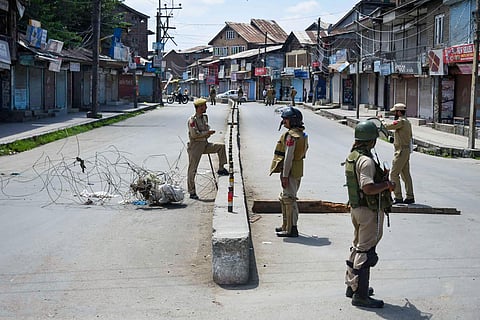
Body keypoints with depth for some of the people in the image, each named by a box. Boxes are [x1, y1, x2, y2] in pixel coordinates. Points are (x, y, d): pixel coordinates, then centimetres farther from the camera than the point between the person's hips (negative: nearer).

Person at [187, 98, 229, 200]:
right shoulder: (192, 120, -15)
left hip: (205, 144, 7)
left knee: (221, 146, -5)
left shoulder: (205, 117, 10)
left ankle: (221, 168, 4)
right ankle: (192, 192, 3)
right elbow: (194, 134, -23)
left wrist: (208, 133, 1)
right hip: (195, 146, -7)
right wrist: (207, 133, -19)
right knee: (192, 169, -3)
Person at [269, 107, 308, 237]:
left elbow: (288, 157, -21)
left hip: (290, 172, -10)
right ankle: (286, 225, 29)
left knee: (289, 199, -7)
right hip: (297, 171, 10)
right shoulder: (301, 134, 14)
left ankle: (291, 229, -5)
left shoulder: (291, 135, -18)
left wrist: (285, 175, -20)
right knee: (284, 198, 20)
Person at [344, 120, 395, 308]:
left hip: (356, 207, 10)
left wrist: (381, 177, 15)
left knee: (357, 247, 22)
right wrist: (387, 184, -15)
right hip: (370, 210, -10)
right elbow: (368, 188, -30)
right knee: (366, 252, -4)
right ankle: (360, 295, 0)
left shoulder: (352, 157, 8)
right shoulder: (366, 160, -22)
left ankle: (352, 285, 33)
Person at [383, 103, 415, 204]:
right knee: (406, 174, 12)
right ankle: (410, 197, 15)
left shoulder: (401, 121, -16)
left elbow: (387, 126, -19)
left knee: (394, 174, -7)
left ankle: (398, 197, -7)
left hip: (401, 151, -10)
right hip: (406, 150, 10)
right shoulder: (407, 122, 16)